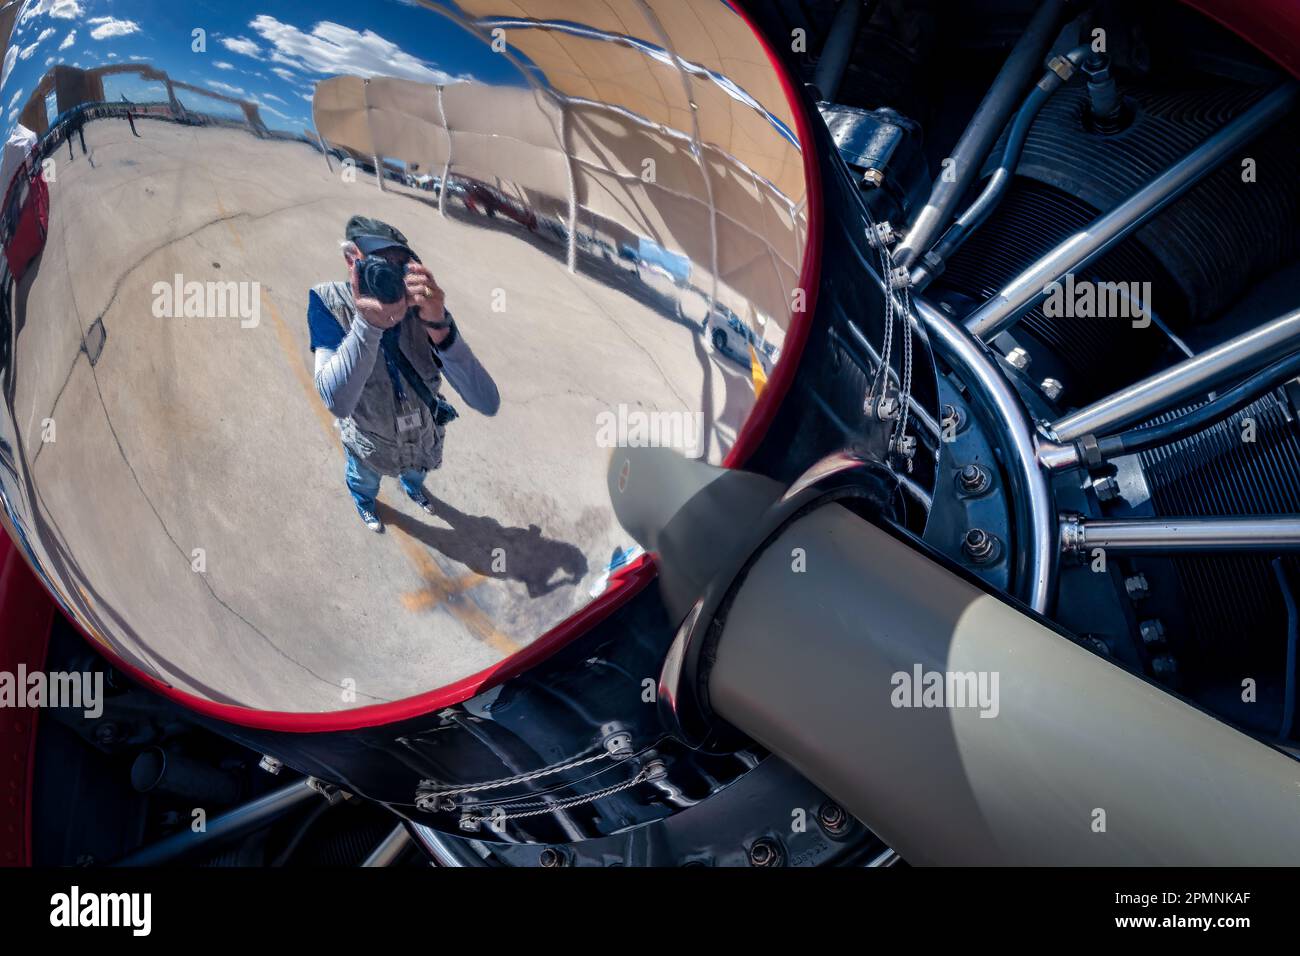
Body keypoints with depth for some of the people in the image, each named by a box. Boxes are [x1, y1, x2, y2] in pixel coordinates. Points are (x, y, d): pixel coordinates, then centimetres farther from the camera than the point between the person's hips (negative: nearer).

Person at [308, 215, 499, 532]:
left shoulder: (424, 309, -31)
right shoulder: (331, 304, -33)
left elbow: (488, 403, -40)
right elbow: (338, 403, -45)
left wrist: (439, 327, -53)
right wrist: (368, 324, -58)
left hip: (424, 438, 2)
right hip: (370, 444, -1)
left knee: (416, 473, 34)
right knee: (364, 481, 31)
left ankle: (411, 487, 68)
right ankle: (364, 501, 65)